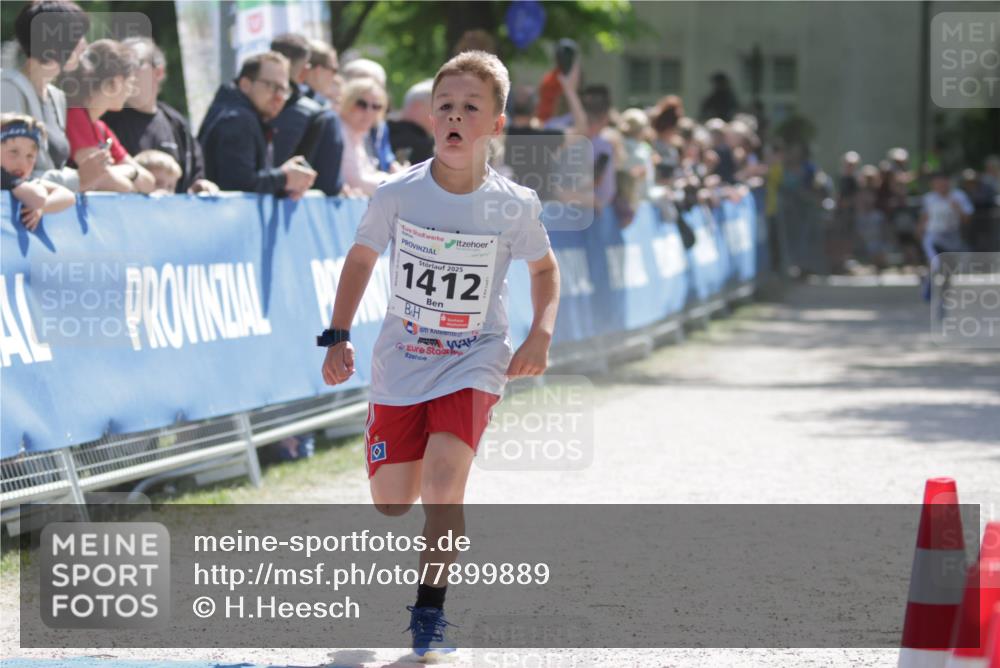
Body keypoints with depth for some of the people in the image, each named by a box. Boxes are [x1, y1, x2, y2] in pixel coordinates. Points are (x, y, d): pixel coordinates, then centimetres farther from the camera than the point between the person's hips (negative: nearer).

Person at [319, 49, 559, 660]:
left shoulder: (515, 206, -10)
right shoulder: (398, 194, -10)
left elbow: (544, 267, 9)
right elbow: (361, 257, 7)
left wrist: (541, 334, -5)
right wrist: (338, 337, 0)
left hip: (474, 363, -2)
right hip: (401, 362, 2)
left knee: (443, 481, -23)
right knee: (392, 504, 4)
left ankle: (431, 611, -7)